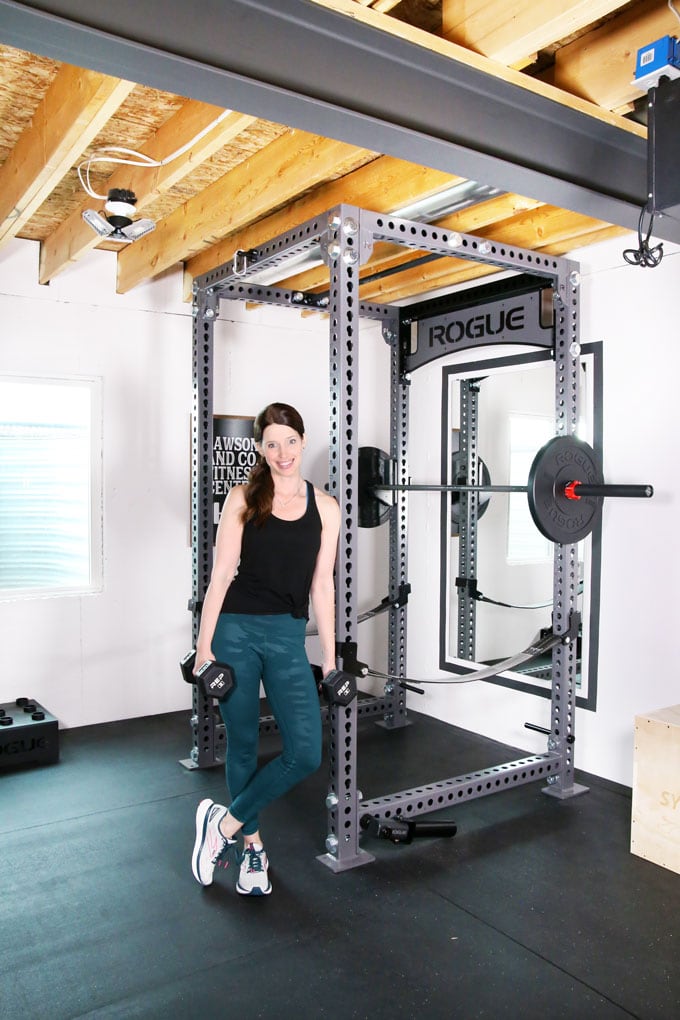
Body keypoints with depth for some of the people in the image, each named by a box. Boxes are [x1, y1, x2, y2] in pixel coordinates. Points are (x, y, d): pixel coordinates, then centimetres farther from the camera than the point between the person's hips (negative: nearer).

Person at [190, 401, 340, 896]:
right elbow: (222, 574, -1)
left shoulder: (324, 507, 5)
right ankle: (252, 844, 32)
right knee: (244, 747, 9)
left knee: (306, 753, -7)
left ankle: (226, 822, 15)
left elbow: (323, 585, 7)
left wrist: (330, 657, 7)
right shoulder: (243, 499, 1)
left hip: (289, 637, 2)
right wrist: (204, 644, -5)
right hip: (236, 631, -1)